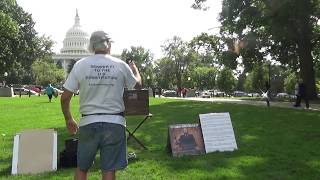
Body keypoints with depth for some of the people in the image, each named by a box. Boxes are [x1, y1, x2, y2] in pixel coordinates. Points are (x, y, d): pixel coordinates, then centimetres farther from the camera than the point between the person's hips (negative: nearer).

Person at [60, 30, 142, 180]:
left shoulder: (80, 65, -3)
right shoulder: (121, 65, -2)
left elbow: (65, 97, -2)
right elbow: (138, 84, 15)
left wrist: (68, 119, 14)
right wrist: (134, 68, 35)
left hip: (88, 123, 1)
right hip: (114, 123, 0)